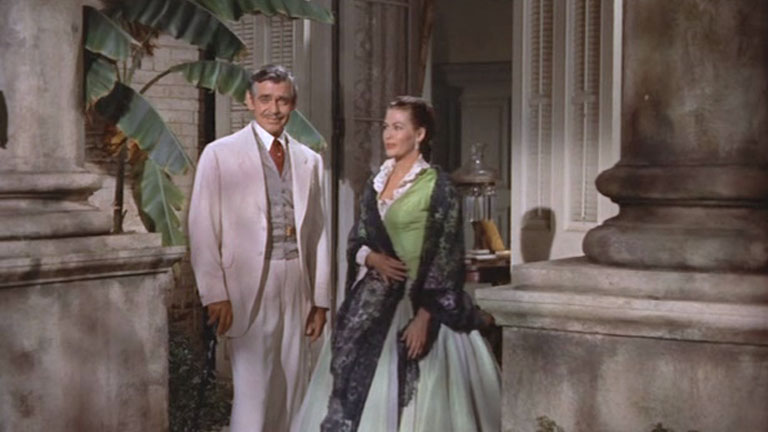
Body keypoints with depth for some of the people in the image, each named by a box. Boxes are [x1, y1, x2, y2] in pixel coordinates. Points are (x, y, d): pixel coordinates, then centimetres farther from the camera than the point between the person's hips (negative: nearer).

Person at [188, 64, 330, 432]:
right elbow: (202, 228, -4)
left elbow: (318, 233, 12)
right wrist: (215, 294, -10)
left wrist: (320, 299, 10)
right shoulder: (220, 153, -1)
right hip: (249, 288, -4)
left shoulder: (309, 160, 12)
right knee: (253, 392, -8)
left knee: (293, 392, 9)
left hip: (296, 287, 4)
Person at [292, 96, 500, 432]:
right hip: (373, 302, 6)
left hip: (415, 301, -6)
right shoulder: (377, 182, 10)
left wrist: (423, 316, -18)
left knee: (407, 398, -3)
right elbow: (356, 240, 14)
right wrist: (373, 258, -9)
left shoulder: (437, 186, -9)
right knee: (359, 389, 6)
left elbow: (444, 258, -12)